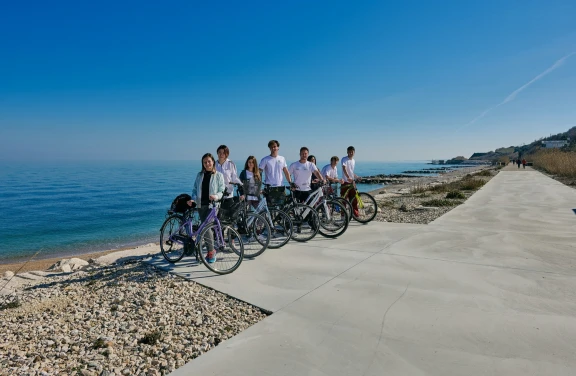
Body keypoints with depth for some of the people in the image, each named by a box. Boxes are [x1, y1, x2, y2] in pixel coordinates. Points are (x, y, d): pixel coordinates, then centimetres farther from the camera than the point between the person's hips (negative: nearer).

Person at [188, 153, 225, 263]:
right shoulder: (199, 175, 13)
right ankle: (210, 250, 20)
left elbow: (222, 191, 0)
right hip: (201, 204, 5)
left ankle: (211, 250, -5)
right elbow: (195, 189, 14)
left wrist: (216, 196, -21)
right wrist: (193, 199, -4)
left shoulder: (219, 175, 3)